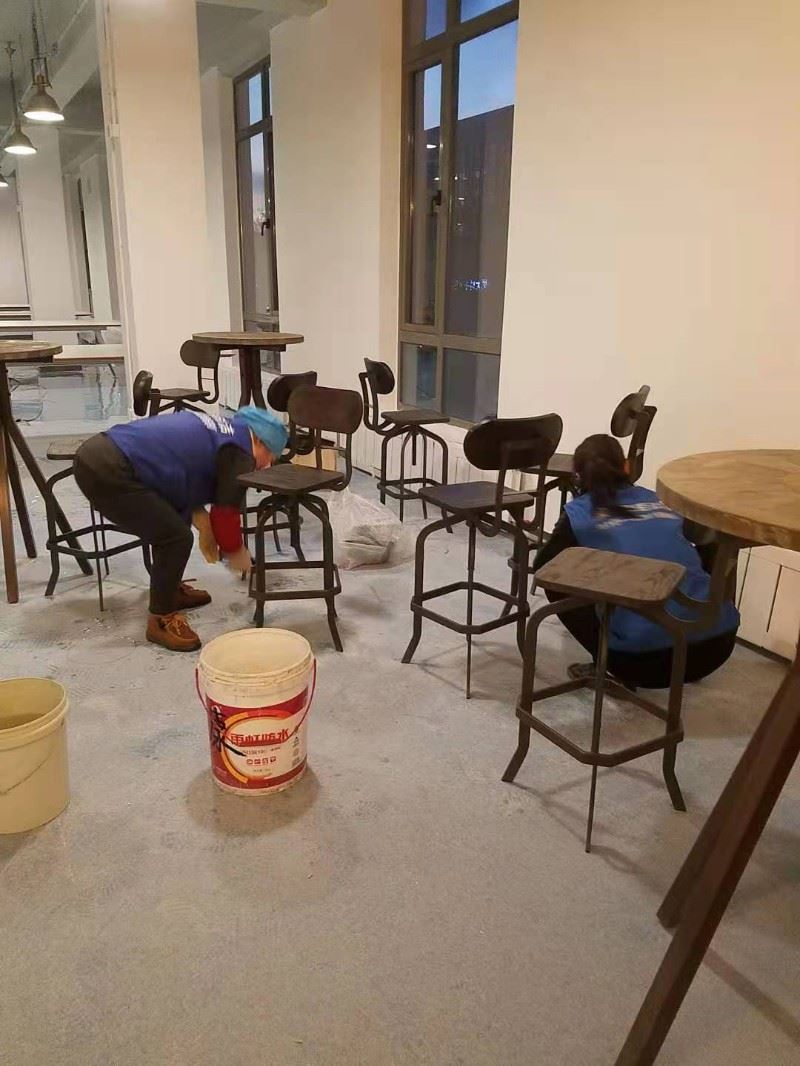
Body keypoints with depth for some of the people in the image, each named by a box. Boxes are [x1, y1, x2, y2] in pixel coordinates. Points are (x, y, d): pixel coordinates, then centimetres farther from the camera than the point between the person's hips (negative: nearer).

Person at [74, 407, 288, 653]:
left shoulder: (216, 430, 22)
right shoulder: (240, 453, -5)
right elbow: (226, 514, -1)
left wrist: (203, 524, 20)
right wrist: (236, 553, 18)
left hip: (95, 450, 10)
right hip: (108, 472, -10)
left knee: (168, 523, 23)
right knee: (177, 538, -5)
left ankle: (170, 590, 38)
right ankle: (161, 620, 9)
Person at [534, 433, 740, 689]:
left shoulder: (580, 513, 6)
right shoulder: (661, 502, 17)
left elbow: (543, 566, 14)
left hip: (646, 653, -4)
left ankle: (614, 670, 11)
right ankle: (688, 667, 33)